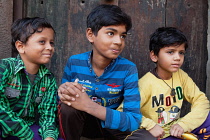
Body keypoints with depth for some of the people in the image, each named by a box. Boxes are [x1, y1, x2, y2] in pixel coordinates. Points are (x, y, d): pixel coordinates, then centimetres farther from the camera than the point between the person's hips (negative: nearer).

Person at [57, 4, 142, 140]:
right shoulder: (74, 63, -14)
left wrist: (89, 105, -40)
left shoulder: (128, 69, -20)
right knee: (69, 104, -31)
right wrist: (64, 93, -30)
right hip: (81, 123, 1)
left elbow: (134, 121, -26)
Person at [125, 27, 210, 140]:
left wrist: (183, 125, -15)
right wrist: (150, 126, -30)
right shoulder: (146, 83, -18)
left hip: (175, 130, 5)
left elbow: (201, 100, -2)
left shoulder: (180, 75, 0)